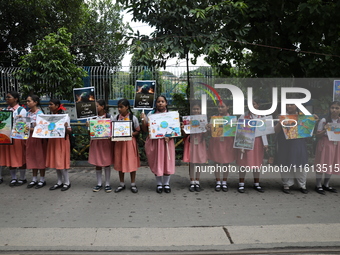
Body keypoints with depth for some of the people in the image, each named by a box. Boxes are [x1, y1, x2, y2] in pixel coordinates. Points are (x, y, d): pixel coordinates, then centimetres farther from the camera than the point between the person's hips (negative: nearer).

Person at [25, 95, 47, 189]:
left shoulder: (40, 113, -11)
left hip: (38, 137, -7)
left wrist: (31, 129, -22)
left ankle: (42, 180, 11)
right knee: (32, 157, 11)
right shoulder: (28, 113, 9)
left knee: (40, 157, 1)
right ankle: (34, 179, 21)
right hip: (30, 137, 7)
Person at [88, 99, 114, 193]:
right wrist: (88, 126, -9)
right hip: (96, 141, 3)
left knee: (107, 163, 3)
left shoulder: (109, 116, -2)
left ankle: (107, 184, 12)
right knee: (97, 164, 7)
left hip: (106, 141, -3)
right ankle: (99, 183, 19)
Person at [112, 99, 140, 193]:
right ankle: (122, 184, 22)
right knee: (120, 163, 8)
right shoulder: (115, 118, 2)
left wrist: (130, 134, -18)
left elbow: (138, 131, -2)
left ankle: (133, 184, 16)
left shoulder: (133, 118, -5)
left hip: (130, 142, -2)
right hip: (119, 142, 3)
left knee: (132, 162, 3)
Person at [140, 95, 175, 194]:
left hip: (167, 141, 0)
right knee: (157, 162, 3)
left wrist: (169, 137, -14)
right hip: (155, 141, 0)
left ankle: (166, 183, 17)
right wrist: (143, 120, -11)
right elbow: (145, 130, 5)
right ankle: (159, 184, 17)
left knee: (167, 162, 3)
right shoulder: (151, 114, 4)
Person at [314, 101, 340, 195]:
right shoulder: (324, 120, -7)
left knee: (331, 165, 12)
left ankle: (326, 185, 27)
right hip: (325, 144, -4)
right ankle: (318, 185, 11)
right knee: (322, 165, -1)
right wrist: (325, 130, -22)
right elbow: (317, 135, -5)